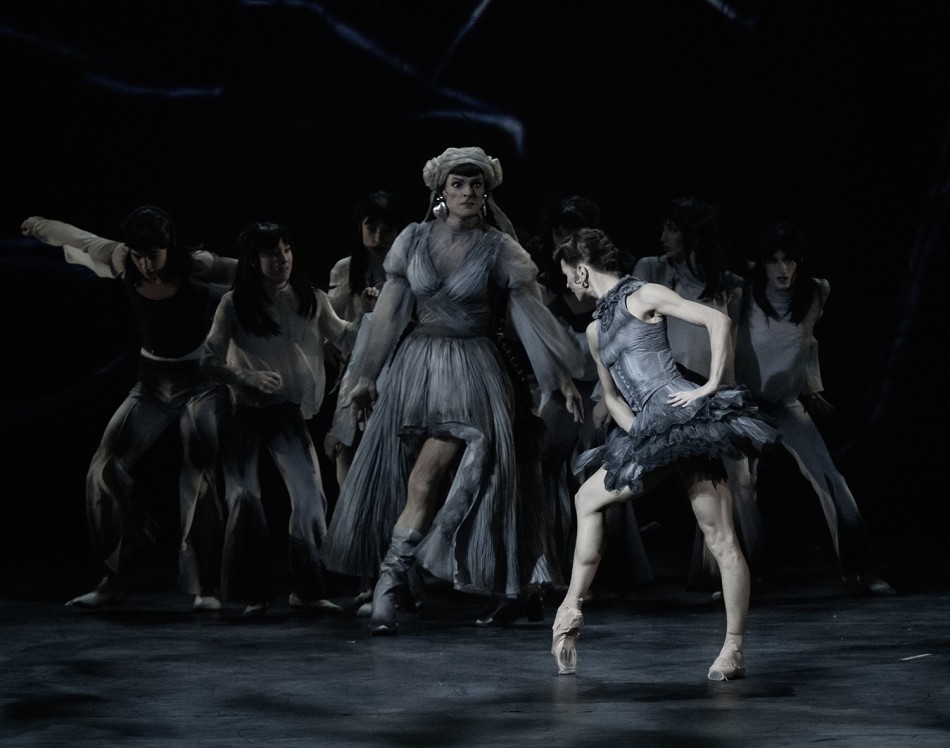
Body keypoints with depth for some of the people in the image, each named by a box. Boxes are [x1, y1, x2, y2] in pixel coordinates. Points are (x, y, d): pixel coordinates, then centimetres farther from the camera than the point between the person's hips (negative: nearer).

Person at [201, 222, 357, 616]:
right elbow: (210, 362, -7)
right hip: (244, 412, -2)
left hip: (288, 413, 2)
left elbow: (345, 337, 10)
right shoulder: (234, 304, -7)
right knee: (245, 498, -7)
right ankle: (255, 594, 3)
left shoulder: (310, 299, 1)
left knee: (310, 496, -7)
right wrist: (247, 378, -22)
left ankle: (306, 590, 6)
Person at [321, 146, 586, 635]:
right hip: (415, 368, 3)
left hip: (471, 371, -3)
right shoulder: (414, 240, 5)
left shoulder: (498, 249, -1)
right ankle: (392, 584, 14)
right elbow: (390, 312, 9)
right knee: (401, 483, 4)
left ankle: (388, 588, -13)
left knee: (426, 484, -15)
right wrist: (367, 377, 9)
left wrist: (563, 377, -9)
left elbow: (532, 313, -4)